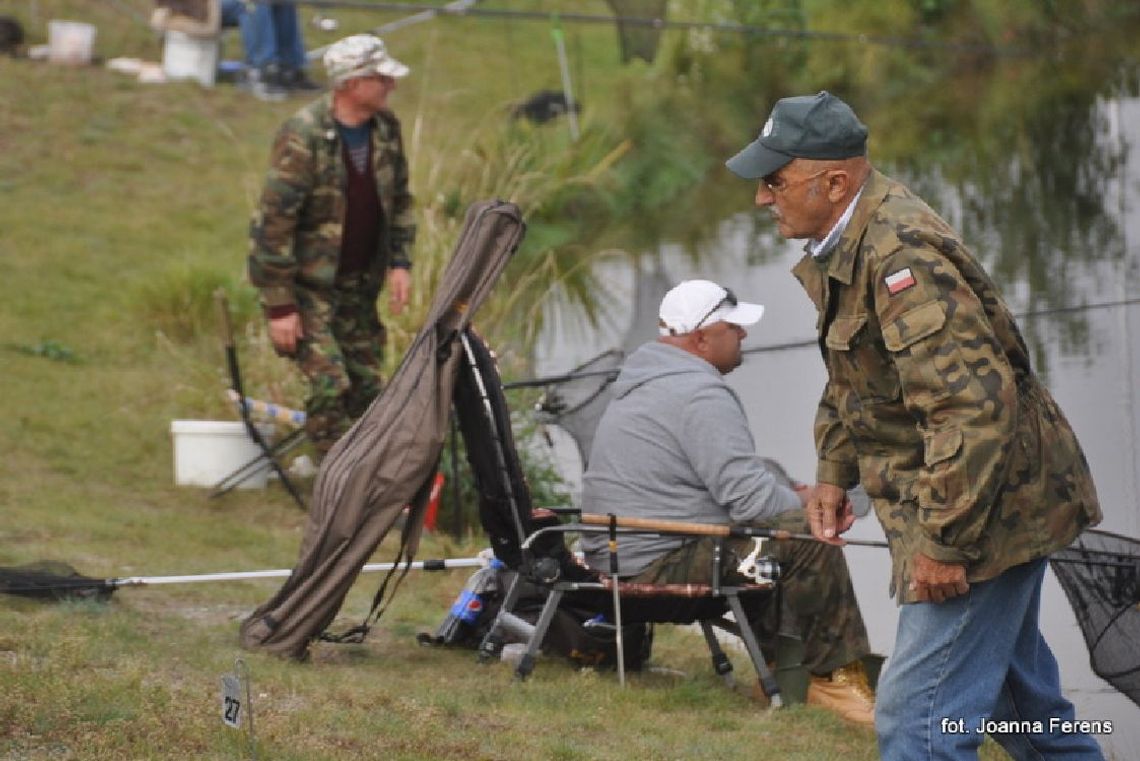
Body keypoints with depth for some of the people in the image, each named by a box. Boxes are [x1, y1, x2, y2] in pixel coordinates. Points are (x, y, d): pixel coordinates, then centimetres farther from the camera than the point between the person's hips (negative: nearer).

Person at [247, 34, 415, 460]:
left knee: (366, 385, 8)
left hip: (357, 282, 7)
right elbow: (274, 222, -21)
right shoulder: (303, 138, -23)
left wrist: (400, 262, 3)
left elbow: (399, 200, 14)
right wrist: (279, 306, -21)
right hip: (305, 282, -7)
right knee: (330, 385, -14)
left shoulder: (385, 127, -1)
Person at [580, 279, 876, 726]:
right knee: (808, 539, -18)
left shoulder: (646, 382, 18)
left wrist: (789, 498, 12)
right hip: (659, 564, -11)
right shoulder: (700, 395, -17)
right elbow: (748, 495, -22)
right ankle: (832, 676, -10)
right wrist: (809, 504, -4)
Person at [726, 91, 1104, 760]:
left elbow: (974, 406, -32)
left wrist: (943, 542, -29)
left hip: (991, 506, -11)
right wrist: (835, 473, 16)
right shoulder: (849, 243, 7)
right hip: (994, 502, 11)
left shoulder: (902, 257, -27)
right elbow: (850, 379, 25)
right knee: (1016, 692, 24)